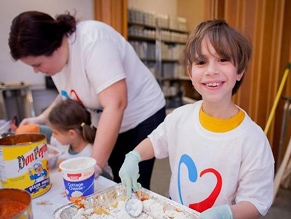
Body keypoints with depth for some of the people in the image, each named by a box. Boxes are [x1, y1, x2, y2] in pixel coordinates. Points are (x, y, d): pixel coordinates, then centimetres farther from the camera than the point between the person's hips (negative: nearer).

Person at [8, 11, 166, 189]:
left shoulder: (92, 40, -27)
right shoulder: (55, 57, -3)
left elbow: (115, 105, -34)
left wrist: (94, 167, -32)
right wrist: (42, 118, -1)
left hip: (142, 117, -6)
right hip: (107, 123, 7)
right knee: (119, 186, 11)